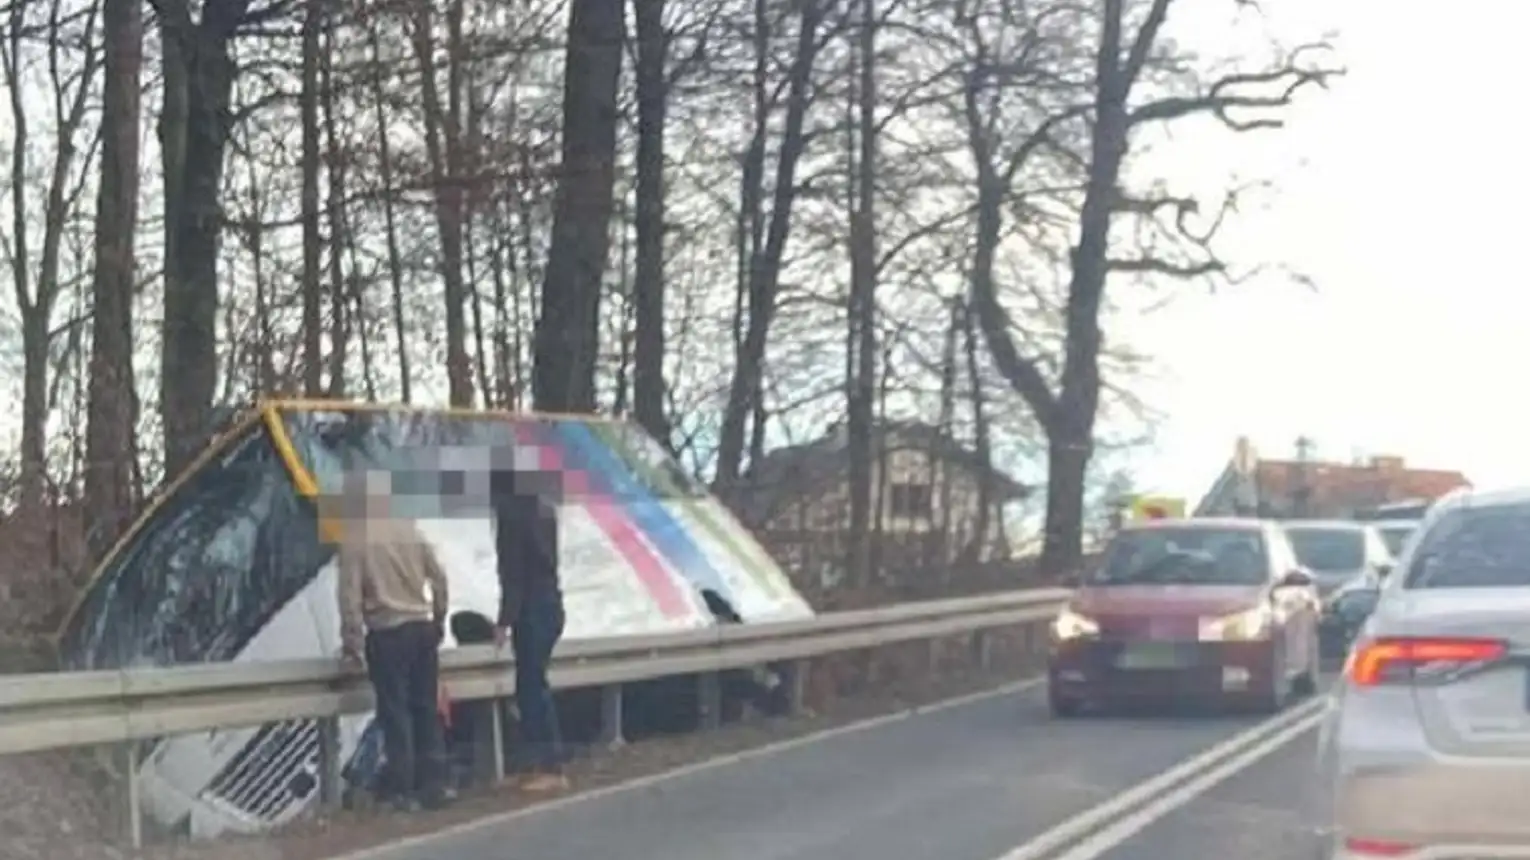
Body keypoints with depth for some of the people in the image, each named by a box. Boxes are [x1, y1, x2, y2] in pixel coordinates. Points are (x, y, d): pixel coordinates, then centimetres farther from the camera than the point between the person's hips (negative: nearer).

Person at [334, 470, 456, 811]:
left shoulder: (355, 539, -7)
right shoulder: (408, 530, 8)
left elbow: (350, 595, -10)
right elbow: (438, 578, 10)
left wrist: (352, 643, -5)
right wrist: (437, 620, 21)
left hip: (388, 633, -5)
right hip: (422, 628, 5)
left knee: (395, 712, -1)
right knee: (426, 708, 10)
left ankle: (401, 789, -1)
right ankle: (433, 784, 12)